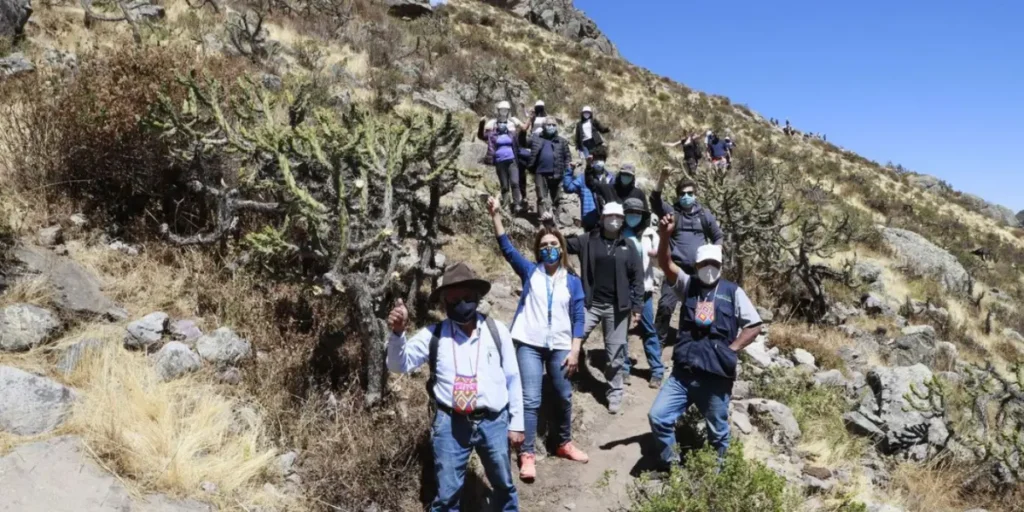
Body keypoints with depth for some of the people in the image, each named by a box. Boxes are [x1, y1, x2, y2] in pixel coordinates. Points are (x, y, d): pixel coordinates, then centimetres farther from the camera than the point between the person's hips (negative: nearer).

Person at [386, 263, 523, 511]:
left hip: (493, 422, 1)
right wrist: (398, 332, -24)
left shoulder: (497, 330, -1)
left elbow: (512, 378, 3)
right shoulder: (434, 335, -3)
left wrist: (516, 423, 5)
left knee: (504, 486, 20)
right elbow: (399, 365, -5)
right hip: (450, 424, -1)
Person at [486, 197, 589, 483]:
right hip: (530, 344, -2)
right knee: (530, 399, -5)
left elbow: (578, 317, 4)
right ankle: (527, 455, 2)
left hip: (561, 347, 2)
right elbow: (507, 249, -5)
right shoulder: (530, 272, 5)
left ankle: (564, 443, 33)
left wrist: (575, 351, -4)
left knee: (564, 397, 14)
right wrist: (496, 216, -14)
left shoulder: (572, 281, 6)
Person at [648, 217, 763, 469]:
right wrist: (665, 236, -25)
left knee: (717, 432, 12)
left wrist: (730, 350, -6)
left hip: (717, 376, -2)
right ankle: (670, 466, 15)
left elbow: (755, 326, 3)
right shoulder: (688, 286, 7)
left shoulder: (733, 292, 2)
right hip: (683, 372, 2)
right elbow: (666, 264, -9)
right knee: (658, 416, -4)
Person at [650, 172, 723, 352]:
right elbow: (655, 199, -15)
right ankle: (659, 340, 1)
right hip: (676, 268, -2)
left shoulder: (705, 215, 10)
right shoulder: (671, 212, 3)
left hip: (699, 270, 3)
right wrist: (662, 178, -27)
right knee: (666, 305, -11)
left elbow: (718, 237, 18)